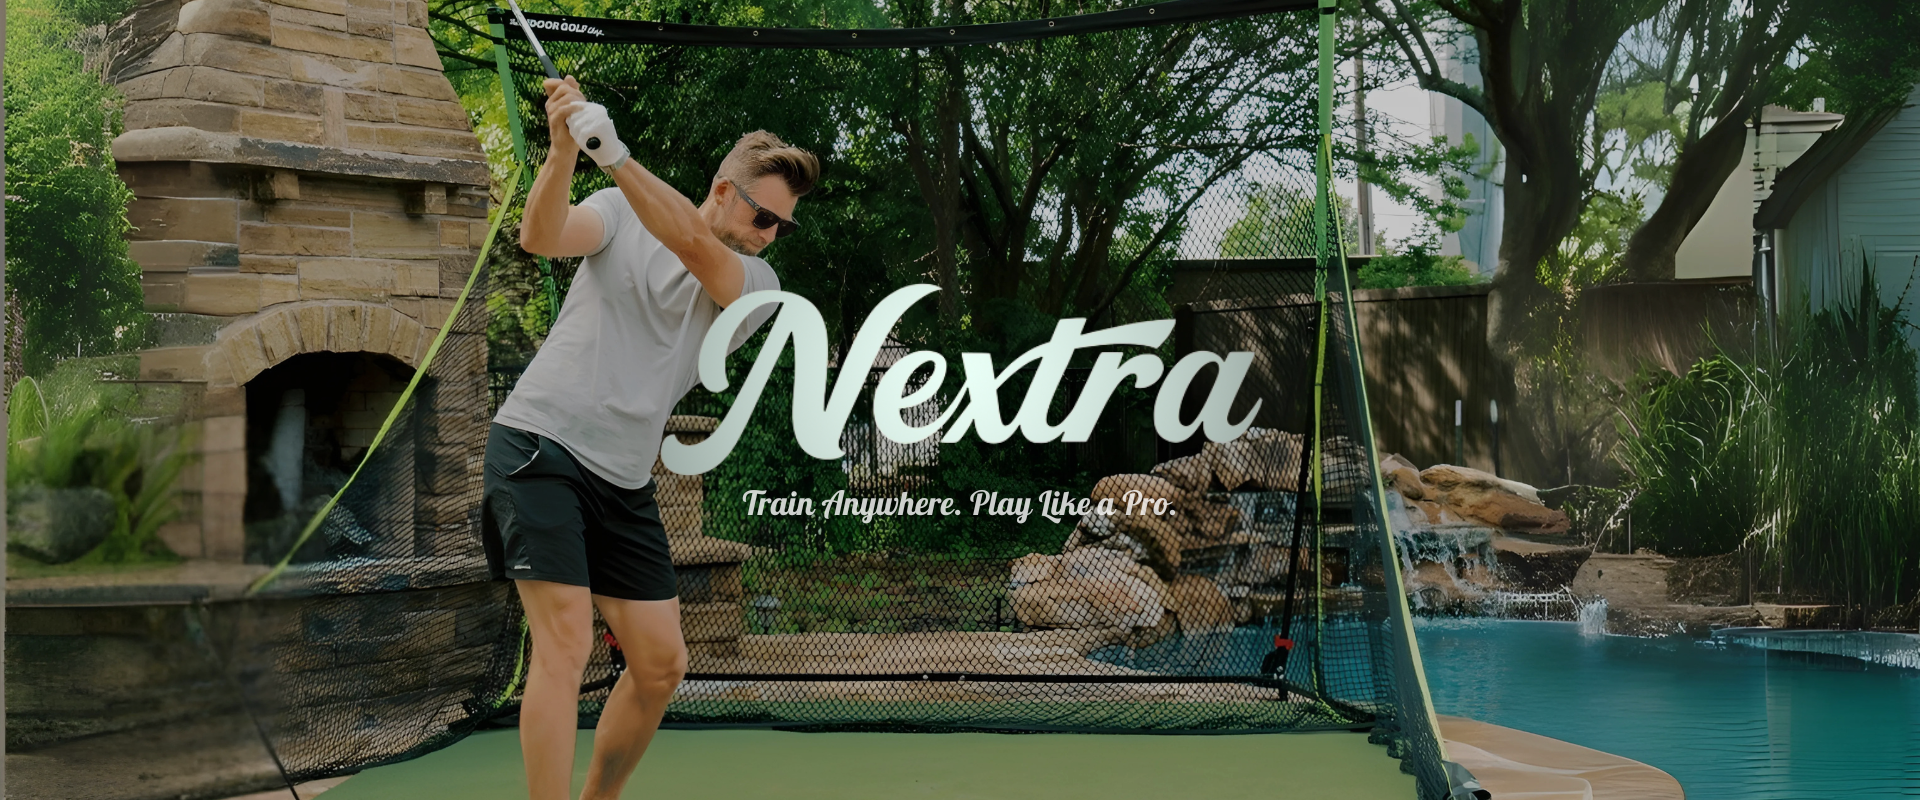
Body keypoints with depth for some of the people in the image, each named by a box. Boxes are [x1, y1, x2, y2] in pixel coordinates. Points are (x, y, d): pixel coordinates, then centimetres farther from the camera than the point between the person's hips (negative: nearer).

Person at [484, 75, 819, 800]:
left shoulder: (758, 285, 3)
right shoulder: (622, 214, 2)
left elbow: (692, 244, -17)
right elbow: (541, 237, -16)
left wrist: (614, 155, -30)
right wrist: (564, 149, -35)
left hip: (623, 478, 4)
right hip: (540, 441, -4)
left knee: (661, 664, 4)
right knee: (566, 643, -18)